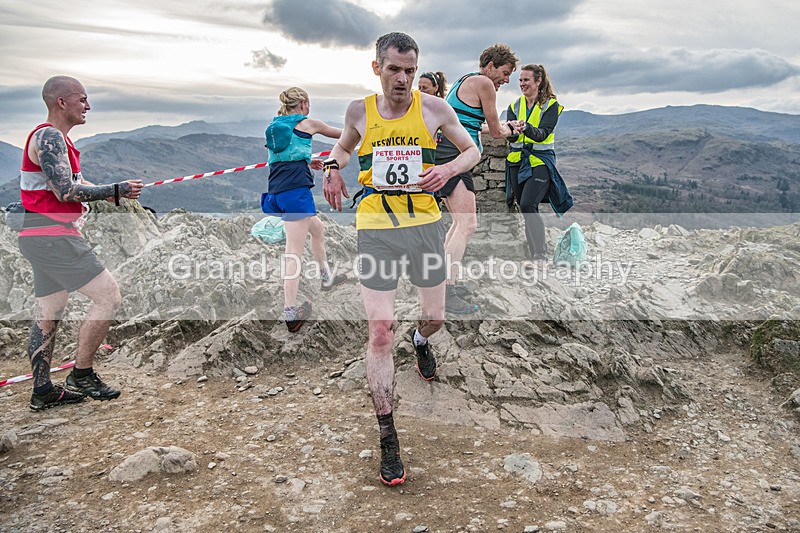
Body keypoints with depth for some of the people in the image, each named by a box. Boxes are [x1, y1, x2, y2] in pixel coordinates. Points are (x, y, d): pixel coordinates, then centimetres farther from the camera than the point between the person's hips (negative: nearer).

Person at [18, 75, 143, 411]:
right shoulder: (49, 136, -13)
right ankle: (81, 377, 2)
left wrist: (118, 194, 6)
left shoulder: (57, 138, 20)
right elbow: (66, 191, -21)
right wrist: (116, 190, -15)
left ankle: (42, 391, 19)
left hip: (42, 239, 11)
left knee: (49, 314, 12)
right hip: (53, 236, -11)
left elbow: (75, 186, 19)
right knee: (108, 296, -7)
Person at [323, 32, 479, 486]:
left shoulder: (434, 107, 1)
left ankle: (421, 341, 55)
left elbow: (472, 150, 12)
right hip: (375, 228, -1)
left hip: (424, 223, 1)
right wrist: (334, 167, 2)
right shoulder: (359, 111, 4)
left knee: (435, 318, 13)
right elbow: (345, 146, 25)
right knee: (380, 331, -7)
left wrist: (448, 169, -10)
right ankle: (388, 441, 5)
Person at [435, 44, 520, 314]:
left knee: (459, 223, 18)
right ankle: (447, 294, -19)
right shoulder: (483, 83, -5)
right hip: (454, 158, -11)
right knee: (468, 225, -15)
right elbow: (496, 131, 1)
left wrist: (497, 127, 36)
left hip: (442, 156, 11)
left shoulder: (463, 81, 25)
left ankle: (446, 282, 23)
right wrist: (506, 130, 24)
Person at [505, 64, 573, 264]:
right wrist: (513, 130, -28)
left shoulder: (551, 105, -2)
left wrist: (526, 127, -37)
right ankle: (537, 252, 17)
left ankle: (540, 255, -11)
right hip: (517, 161, 5)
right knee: (527, 208, 5)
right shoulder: (515, 106, 11)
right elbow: (511, 137, -4)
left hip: (541, 161, -5)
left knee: (528, 205, -21)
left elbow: (542, 134, -17)